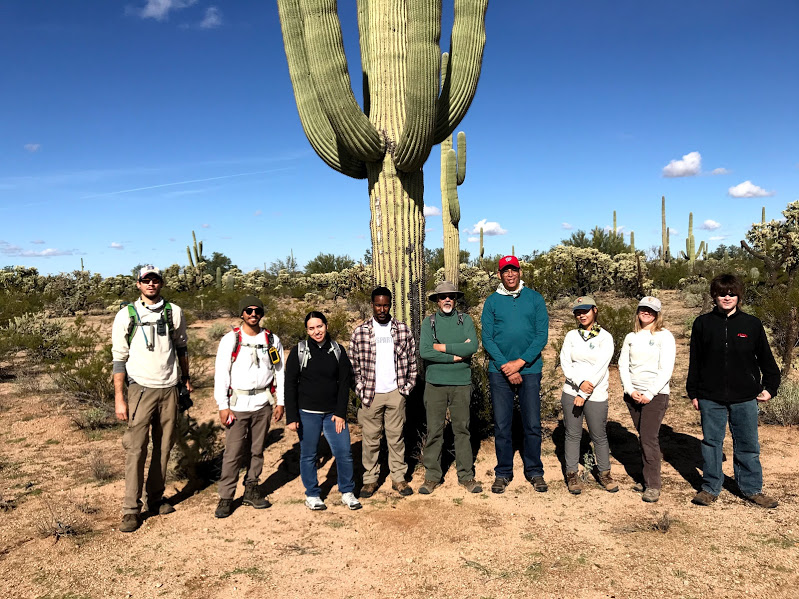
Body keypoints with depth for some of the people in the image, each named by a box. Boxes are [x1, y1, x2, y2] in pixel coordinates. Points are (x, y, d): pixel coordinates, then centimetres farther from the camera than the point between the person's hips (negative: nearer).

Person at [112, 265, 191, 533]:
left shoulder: (173, 312, 4)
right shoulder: (126, 315, -3)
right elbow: (119, 357, -3)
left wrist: (186, 379, 16)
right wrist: (119, 397, -6)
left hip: (169, 388, 3)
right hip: (141, 388, -3)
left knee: (164, 446, 9)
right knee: (136, 449, -5)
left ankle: (156, 498, 22)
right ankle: (131, 509, 4)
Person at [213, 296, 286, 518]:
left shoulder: (272, 340, 6)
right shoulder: (230, 340, -2)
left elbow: (279, 372, 10)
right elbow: (221, 373, -3)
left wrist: (280, 402, 5)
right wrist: (223, 406, -8)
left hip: (263, 403, 3)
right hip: (238, 404, -2)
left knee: (257, 450, 10)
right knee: (233, 452, -3)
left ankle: (251, 491, 24)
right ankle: (226, 497, 8)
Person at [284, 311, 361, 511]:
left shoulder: (337, 350, 3)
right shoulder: (299, 351, -3)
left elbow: (344, 383, 4)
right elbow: (290, 385, -3)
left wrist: (341, 412, -4)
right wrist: (291, 417, -9)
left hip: (333, 413, 2)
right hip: (307, 413, -2)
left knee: (344, 452, 1)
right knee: (308, 455, 8)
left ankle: (347, 492, 19)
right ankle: (312, 495, 25)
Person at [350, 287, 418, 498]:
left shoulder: (403, 330, 3)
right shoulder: (360, 332, 0)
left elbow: (411, 360, 6)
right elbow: (353, 364, 3)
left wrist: (407, 387, 0)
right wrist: (361, 390, -3)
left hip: (395, 393, 1)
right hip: (370, 394, 0)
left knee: (396, 437, 8)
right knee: (370, 438, 6)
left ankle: (399, 478, 20)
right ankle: (370, 479, 19)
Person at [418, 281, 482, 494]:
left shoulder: (465, 320, 5)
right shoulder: (429, 322, 3)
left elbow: (472, 346, -11)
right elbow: (424, 352, -11)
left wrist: (442, 347, -9)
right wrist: (456, 355, -10)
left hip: (461, 383, 0)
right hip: (435, 383, 0)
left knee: (462, 430, 7)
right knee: (434, 431, 5)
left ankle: (466, 476, 17)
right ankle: (432, 476, 16)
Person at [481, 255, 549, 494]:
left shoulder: (535, 298, 3)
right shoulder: (492, 301, 3)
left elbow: (542, 335, -3)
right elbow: (487, 338, -2)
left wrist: (519, 362, -12)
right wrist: (506, 367, -12)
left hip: (530, 369, 0)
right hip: (499, 371, 0)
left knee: (532, 425, 5)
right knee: (502, 426, 7)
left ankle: (535, 471, 22)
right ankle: (503, 473, 20)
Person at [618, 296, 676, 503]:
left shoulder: (664, 336, -2)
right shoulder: (631, 337, 11)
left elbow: (666, 369, -8)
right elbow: (623, 365, 8)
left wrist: (650, 394, -13)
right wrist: (630, 390, -5)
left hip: (655, 395, -4)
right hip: (633, 394, 5)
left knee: (649, 438, -9)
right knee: (643, 438, 8)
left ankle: (653, 486, -1)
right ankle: (647, 479, 16)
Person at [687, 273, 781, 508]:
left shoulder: (752, 324, 2)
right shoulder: (703, 323, 1)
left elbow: (766, 359, 11)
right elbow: (695, 362, 5)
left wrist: (769, 387, 4)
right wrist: (693, 393, 4)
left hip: (745, 398, 0)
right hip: (711, 398, 0)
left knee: (748, 445, 10)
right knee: (711, 443, 9)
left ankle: (752, 489, 26)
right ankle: (710, 487, 21)